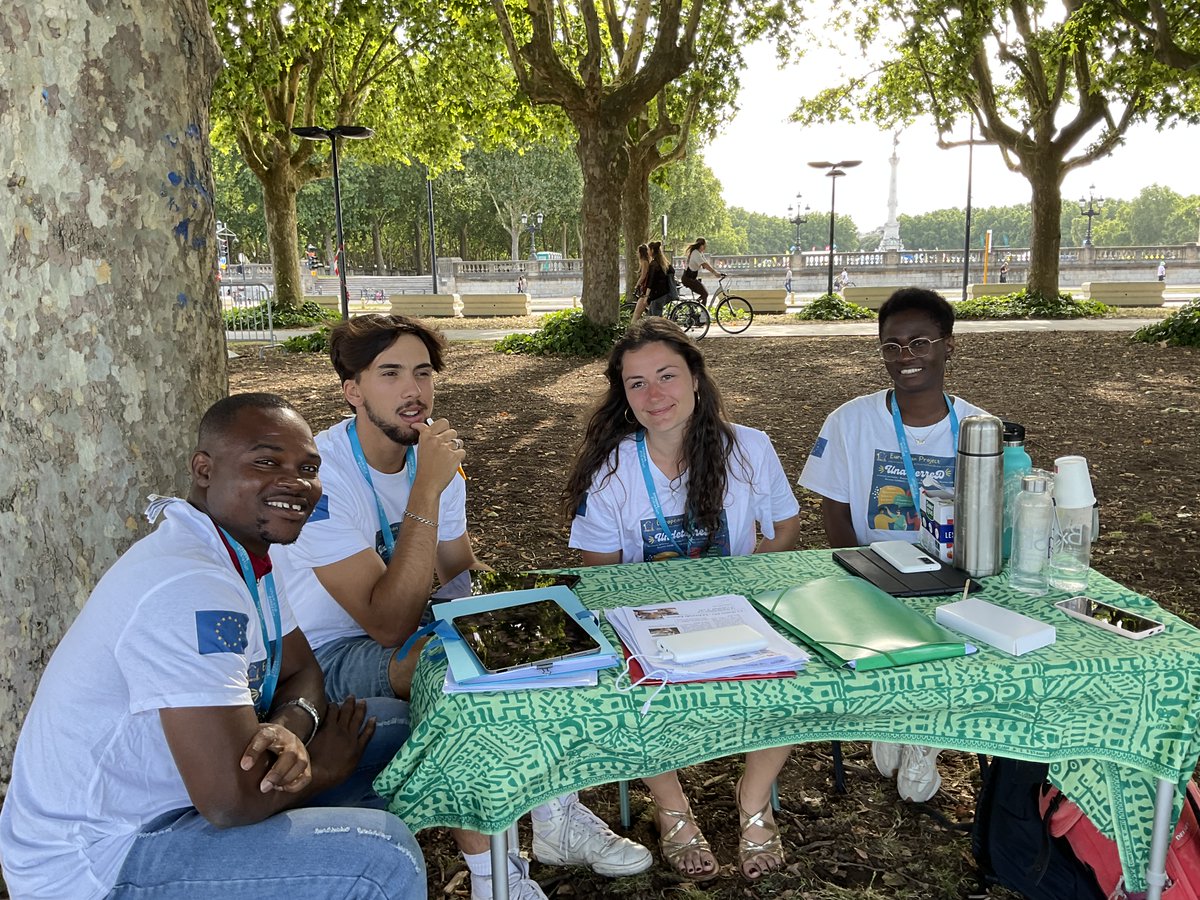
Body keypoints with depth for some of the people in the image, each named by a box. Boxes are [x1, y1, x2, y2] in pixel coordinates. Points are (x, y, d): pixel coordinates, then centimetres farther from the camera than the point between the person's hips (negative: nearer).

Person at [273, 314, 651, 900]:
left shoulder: (433, 449, -3)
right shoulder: (322, 473, -27)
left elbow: (462, 579, 4)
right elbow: (389, 625, -33)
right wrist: (427, 490, -37)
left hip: (405, 622, 8)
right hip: (329, 655, -7)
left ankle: (557, 817, 3)